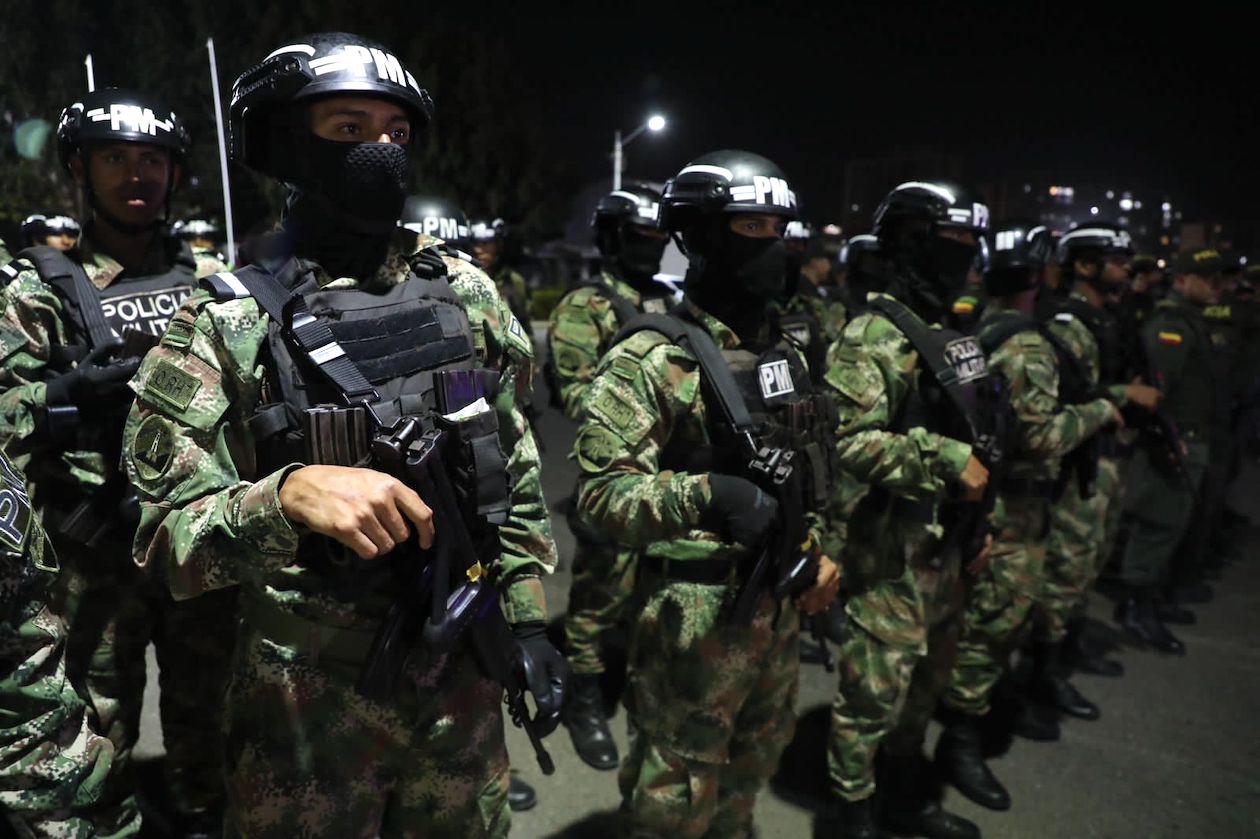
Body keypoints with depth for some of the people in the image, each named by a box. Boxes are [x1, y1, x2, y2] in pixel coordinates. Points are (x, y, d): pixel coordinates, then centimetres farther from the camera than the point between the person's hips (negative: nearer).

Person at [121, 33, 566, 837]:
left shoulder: (462, 289, 1)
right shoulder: (226, 320, -10)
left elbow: (516, 466, 7)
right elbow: (167, 537, -12)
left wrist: (529, 619, 6)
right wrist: (290, 494, -31)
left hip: (464, 675, 4)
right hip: (311, 699, -3)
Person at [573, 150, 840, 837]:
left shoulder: (783, 351, 8)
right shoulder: (651, 359, -18)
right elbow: (601, 491, -25)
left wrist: (815, 549, 12)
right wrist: (703, 495, -39)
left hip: (777, 604, 8)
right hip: (695, 616, -7)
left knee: (748, 774, 27)